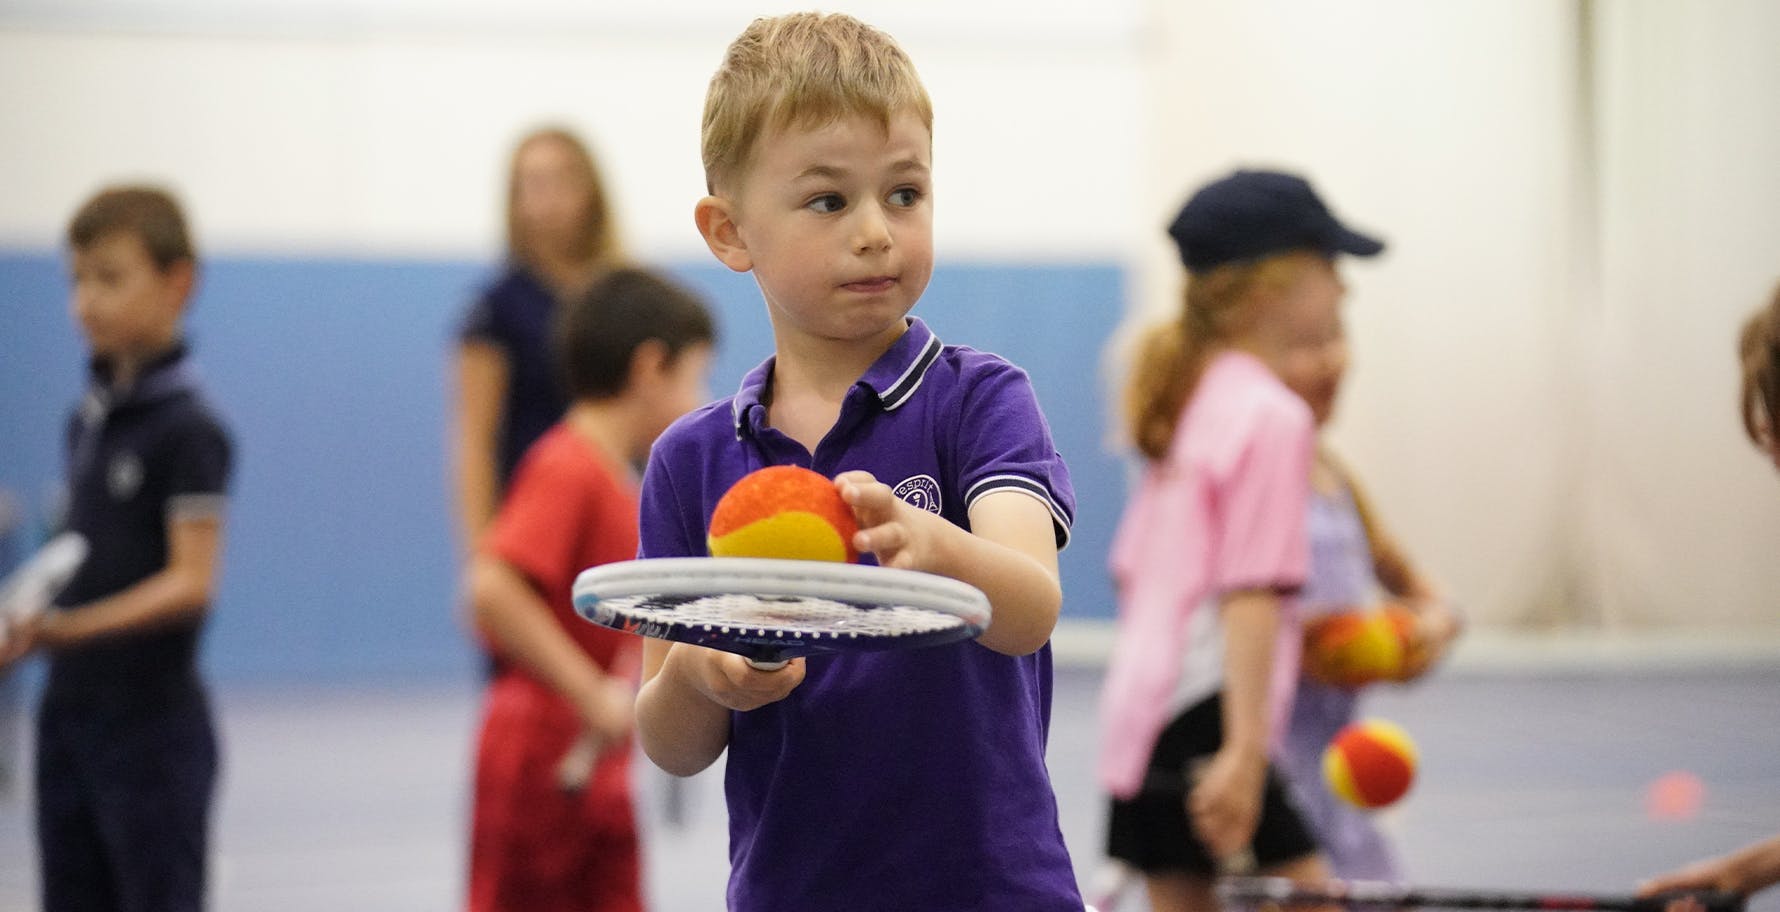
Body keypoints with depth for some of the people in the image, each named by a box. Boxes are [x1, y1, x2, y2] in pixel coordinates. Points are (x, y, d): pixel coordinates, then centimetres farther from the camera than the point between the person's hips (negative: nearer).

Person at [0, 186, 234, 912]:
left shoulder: (189, 428, -14)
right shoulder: (89, 416, 9)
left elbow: (190, 582, -21)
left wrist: (68, 628, -31)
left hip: (152, 723, -8)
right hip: (70, 710, 8)